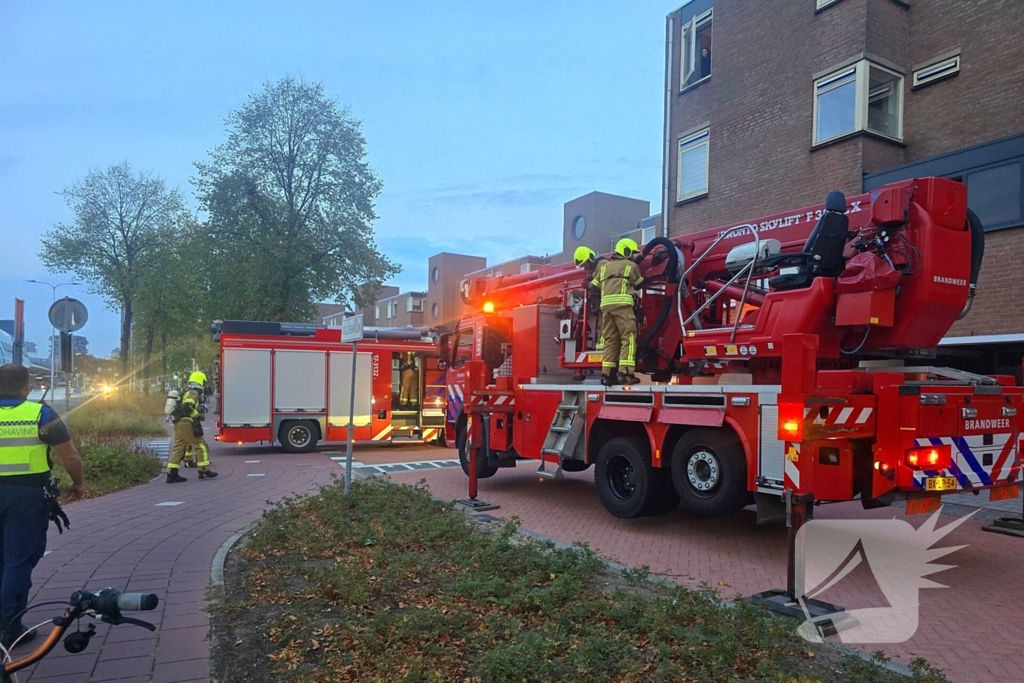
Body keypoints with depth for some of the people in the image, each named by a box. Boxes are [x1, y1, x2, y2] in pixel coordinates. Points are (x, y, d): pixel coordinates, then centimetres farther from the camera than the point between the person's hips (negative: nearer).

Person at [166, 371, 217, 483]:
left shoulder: (186, 392, 21)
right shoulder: (194, 393, -10)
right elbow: (187, 407, -24)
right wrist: (198, 415, -14)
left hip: (178, 423, 10)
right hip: (187, 424, -10)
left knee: (178, 448, 9)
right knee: (201, 446, 0)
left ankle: (172, 474, 6)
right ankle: (204, 471, 4)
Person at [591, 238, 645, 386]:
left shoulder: (604, 266, 25)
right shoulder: (631, 265, 12)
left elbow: (594, 286, 23)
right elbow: (639, 283, 27)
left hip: (606, 305, 5)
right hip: (622, 304, -5)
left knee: (610, 341, 6)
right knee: (628, 338, -8)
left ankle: (607, 374, 1)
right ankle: (625, 373, -19)